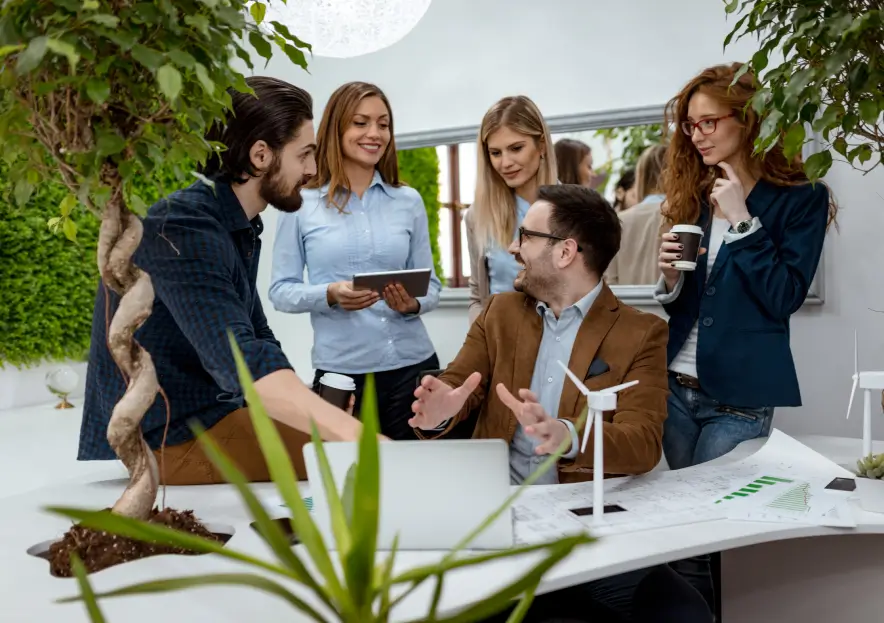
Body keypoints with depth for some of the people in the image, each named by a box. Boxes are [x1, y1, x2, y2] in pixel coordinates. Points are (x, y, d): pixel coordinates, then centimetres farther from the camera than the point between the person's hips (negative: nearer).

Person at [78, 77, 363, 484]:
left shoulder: (237, 228, 8)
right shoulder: (182, 229, -22)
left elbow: (255, 342, 11)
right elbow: (239, 360, -35)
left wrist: (338, 420, -3)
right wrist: (352, 434, -43)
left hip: (208, 417, 9)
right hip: (163, 441, -9)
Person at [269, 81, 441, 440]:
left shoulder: (409, 202, 5)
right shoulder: (302, 204, -1)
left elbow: (431, 286, 9)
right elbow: (281, 290, 0)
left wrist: (413, 303, -13)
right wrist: (329, 295, -18)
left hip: (413, 367, 2)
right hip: (341, 373, -2)